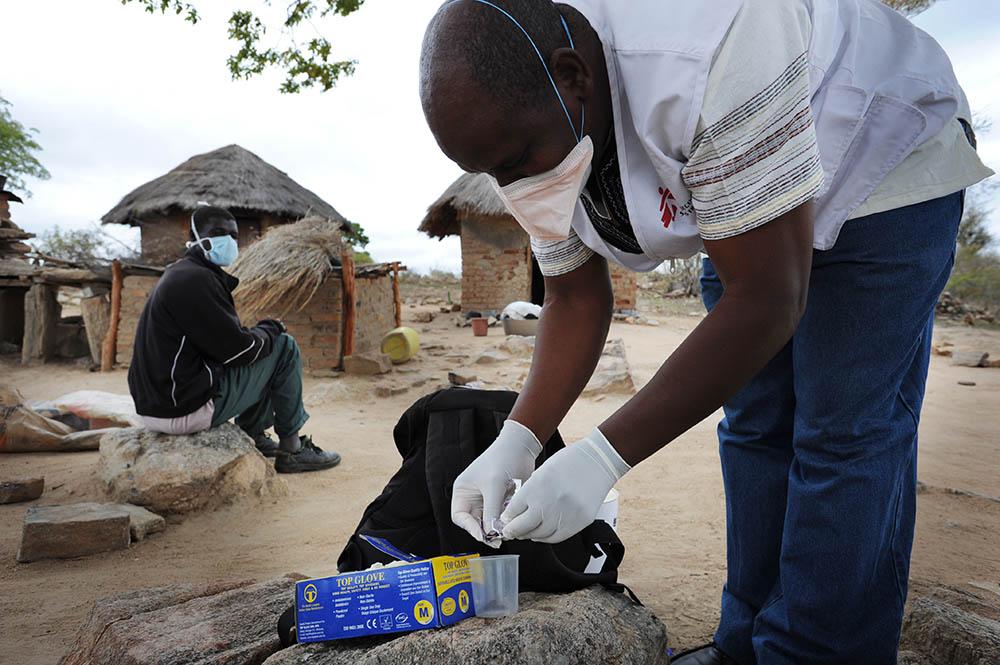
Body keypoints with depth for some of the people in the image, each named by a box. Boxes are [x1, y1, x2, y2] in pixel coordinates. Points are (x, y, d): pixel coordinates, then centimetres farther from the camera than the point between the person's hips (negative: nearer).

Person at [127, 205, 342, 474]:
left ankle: (252, 438, 25)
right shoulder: (196, 280, -18)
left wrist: (263, 329, 8)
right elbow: (236, 349, -18)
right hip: (183, 410, -11)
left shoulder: (178, 274, 16)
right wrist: (270, 330, 0)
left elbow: (222, 339, 18)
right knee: (285, 347, -4)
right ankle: (291, 449, 5)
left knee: (263, 344, 23)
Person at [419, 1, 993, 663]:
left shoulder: (708, 60, -40)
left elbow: (769, 300, -38)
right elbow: (575, 299, -9)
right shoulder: (526, 133, -15)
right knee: (753, 426, 5)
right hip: (744, 216, 6)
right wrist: (516, 441, -22)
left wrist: (601, 458, -37)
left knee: (842, 435, -13)